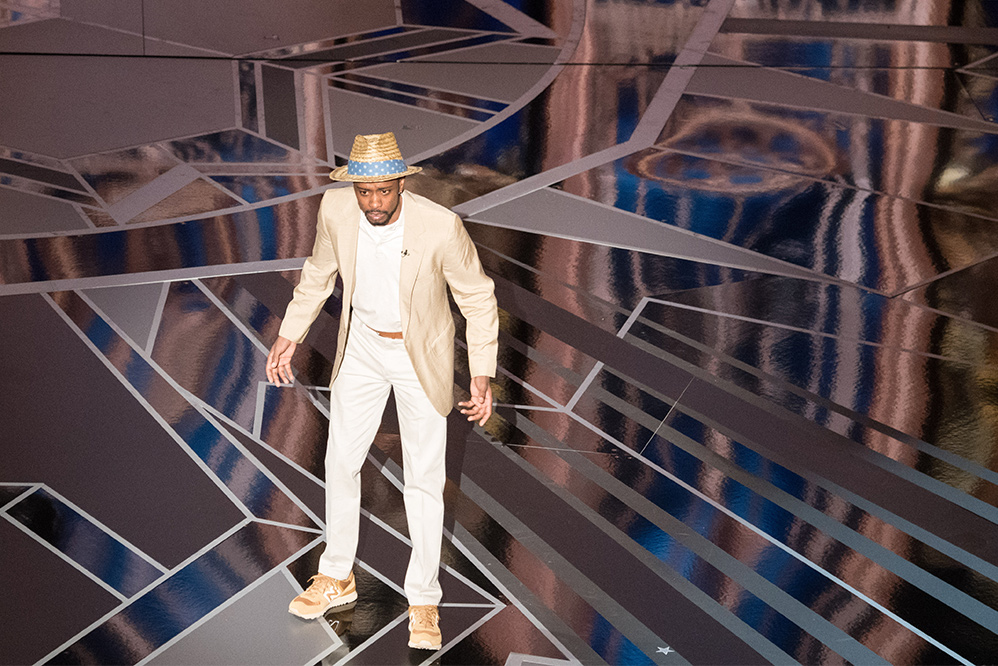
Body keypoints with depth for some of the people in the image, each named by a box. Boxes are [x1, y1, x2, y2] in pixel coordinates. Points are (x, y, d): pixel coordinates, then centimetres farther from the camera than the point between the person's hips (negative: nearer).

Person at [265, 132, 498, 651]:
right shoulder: (335, 210, -17)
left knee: (424, 480, 3)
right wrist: (289, 335, 3)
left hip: (421, 356, -3)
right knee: (340, 462, 13)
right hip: (361, 349, 4)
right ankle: (337, 578, 34)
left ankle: (424, 601, 20)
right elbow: (319, 273, 3)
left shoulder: (441, 226, -28)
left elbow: (477, 297, -14)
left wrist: (482, 375, -17)